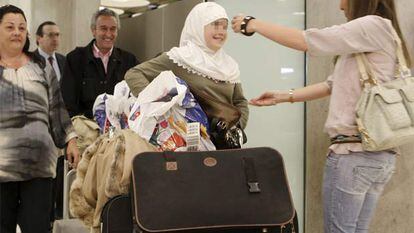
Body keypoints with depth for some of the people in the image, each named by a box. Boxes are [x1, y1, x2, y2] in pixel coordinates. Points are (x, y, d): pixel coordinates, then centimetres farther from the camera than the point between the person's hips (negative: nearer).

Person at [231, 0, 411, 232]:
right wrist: (283, 96, 16)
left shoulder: (374, 26, -10)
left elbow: (306, 41, -14)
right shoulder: (366, 38, 19)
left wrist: (253, 24, -5)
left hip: (353, 153, -9)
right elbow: (332, 85, 19)